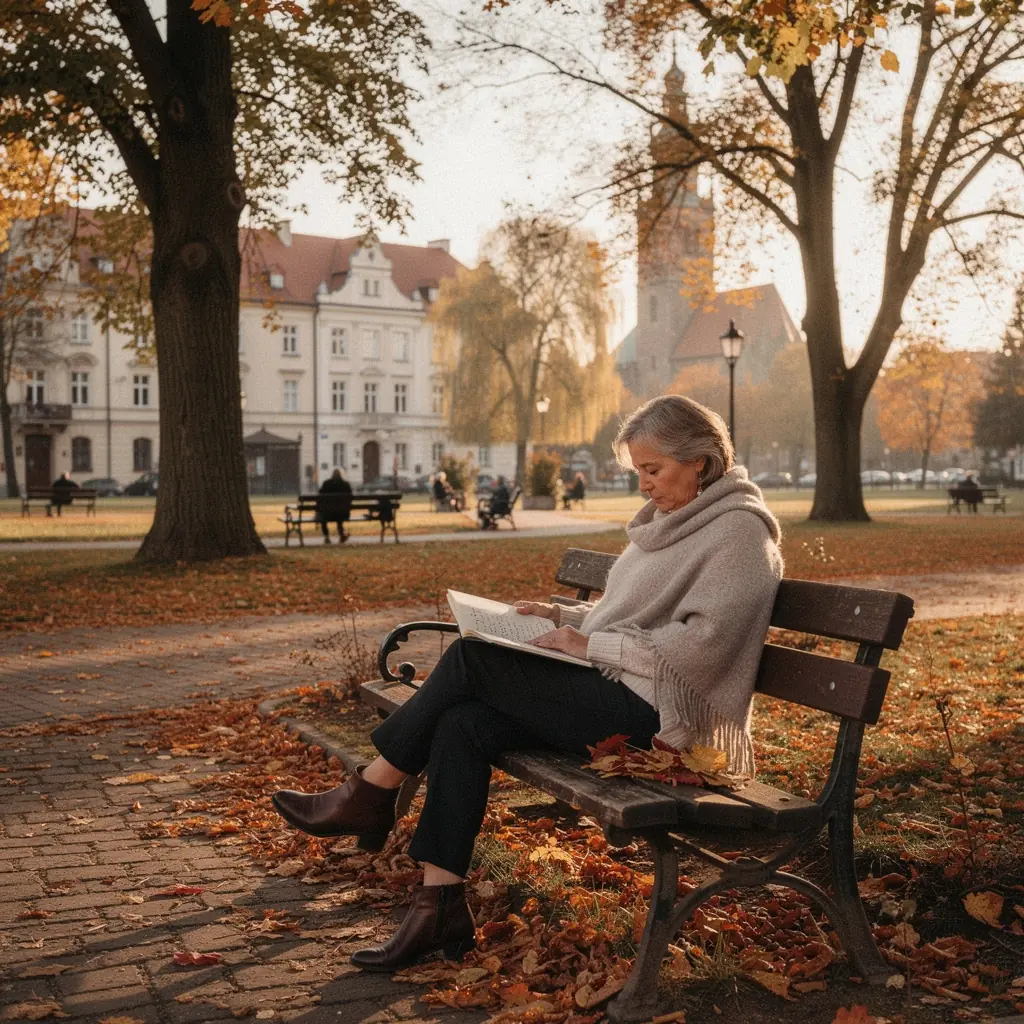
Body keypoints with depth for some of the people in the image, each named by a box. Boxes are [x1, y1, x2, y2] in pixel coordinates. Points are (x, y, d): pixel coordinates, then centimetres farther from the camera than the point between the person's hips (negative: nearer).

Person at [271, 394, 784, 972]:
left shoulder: (741, 531, -10)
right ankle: (441, 906, -12)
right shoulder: (671, 519, 18)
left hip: (654, 712, -9)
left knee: (471, 658, -16)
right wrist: (564, 617, 8)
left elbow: (698, 646, -21)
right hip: (613, 692, 9)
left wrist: (591, 646, -17)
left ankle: (369, 797, -2)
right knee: (463, 723, -15)